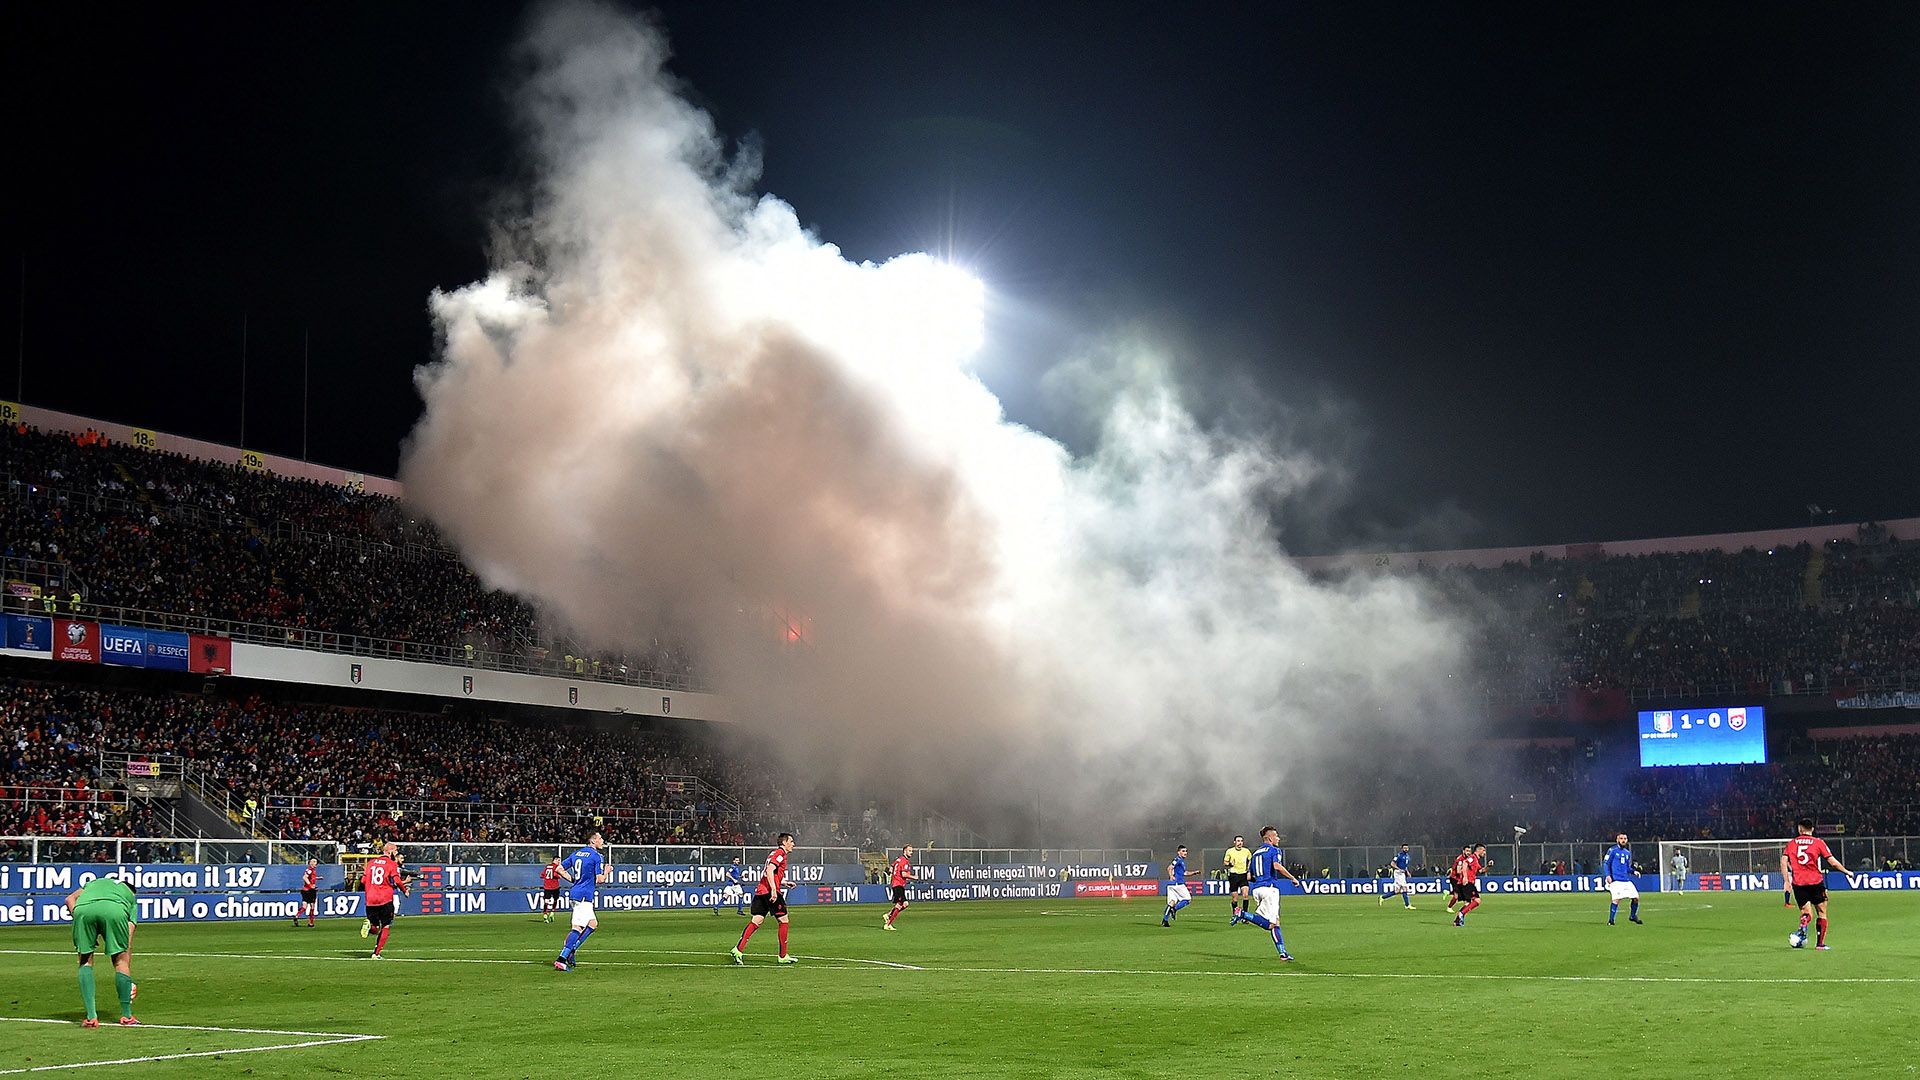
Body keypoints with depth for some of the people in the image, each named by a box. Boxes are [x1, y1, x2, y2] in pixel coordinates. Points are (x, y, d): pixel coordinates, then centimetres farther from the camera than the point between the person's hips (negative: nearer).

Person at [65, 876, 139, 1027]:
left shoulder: (94, 882, 45)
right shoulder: (131, 897, 38)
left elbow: (70, 898, 25)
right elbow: (128, 942, 34)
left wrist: (79, 922, 21)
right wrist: (128, 976, 37)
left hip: (83, 908, 1)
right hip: (115, 911, -1)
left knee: (85, 961, 16)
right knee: (121, 960, 15)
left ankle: (91, 1017, 11)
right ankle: (126, 1016, 20)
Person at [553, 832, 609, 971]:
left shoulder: (576, 854, 14)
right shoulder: (597, 856, -8)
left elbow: (560, 869, 15)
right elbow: (600, 880, -11)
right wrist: (606, 872, 8)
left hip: (574, 893, 9)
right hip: (584, 895, -9)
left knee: (593, 924, 17)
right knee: (578, 928, -10)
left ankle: (570, 951, 11)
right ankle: (561, 959, -15)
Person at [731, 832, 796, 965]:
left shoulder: (774, 852, 23)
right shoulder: (780, 853, -5)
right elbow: (770, 870, -19)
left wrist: (784, 883, 31)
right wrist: (774, 890, -25)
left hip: (760, 891, 9)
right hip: (770, 891, -9)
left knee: (756, 921, 3)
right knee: (783, 920, 1)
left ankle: (739, 949, -10)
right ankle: (783, 956, 5)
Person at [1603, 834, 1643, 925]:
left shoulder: (1627, 852, 17)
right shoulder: (1612, 850, -1)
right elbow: (1605, 863, -3)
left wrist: (1633, 871, 4)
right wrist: (1608, 875, -15)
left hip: (1626, 880, 6)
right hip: (1616, 880, -6)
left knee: (1636, 898, 3)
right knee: (1617, 899, -17)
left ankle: (1632, 916, 23)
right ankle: (1611, 920, -7)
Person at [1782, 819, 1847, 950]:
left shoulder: (1792, 843, 8)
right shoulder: (1818, 842, 3)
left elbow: (1783, 861, -2)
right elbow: (1832, 862, 0)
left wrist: (1787, 881, -1)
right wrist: (1846, 871, 15)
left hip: (1798, 883, 2)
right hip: (1816, 882, -2)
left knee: (1806, 912, 8)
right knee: (1822, 913, 11)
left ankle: (1802, 927, -26)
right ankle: (1820, 943, 4)